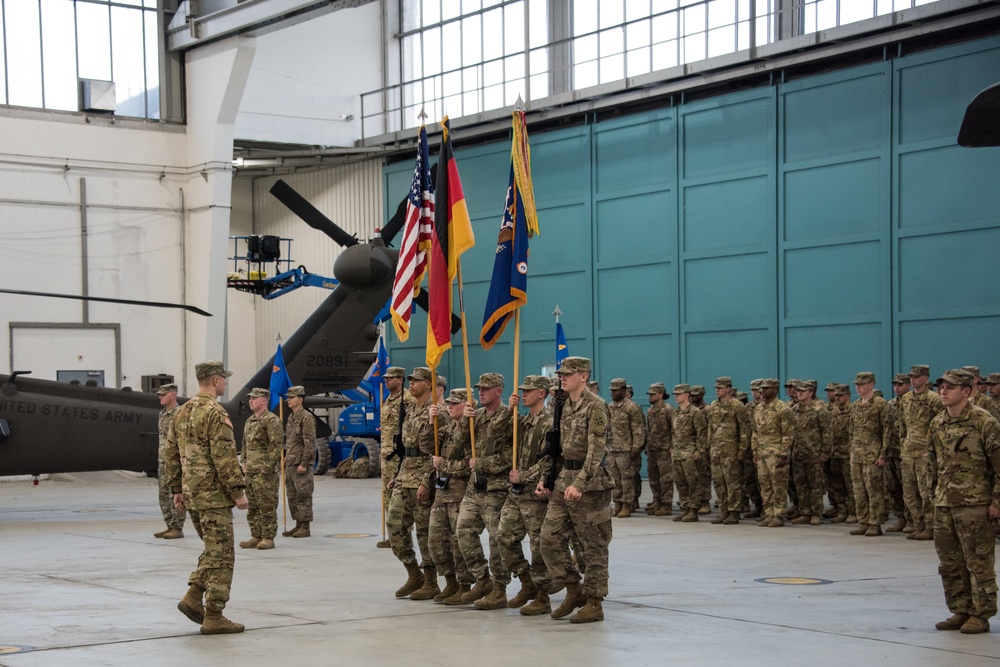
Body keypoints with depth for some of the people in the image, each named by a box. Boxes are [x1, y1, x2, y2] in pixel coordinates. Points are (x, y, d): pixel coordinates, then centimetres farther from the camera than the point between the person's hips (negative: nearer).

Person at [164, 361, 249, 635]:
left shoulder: (183, 412, 12)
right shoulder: (215, 413, -16)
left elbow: (171, 454, 16)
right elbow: (224, 457, -20)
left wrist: (177, 489, 21)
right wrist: (238, 491, -15)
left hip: (192, 494, 9)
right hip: (214, 495, -9)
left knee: (214, 550, 21)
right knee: (221, 555, -2)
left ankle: (193, 597, 11)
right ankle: (213, 617, 0)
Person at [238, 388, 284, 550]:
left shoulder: (272, 420, -10)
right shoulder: (250, 421, 17)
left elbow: (276, 445, -15)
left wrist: (268, 466, -17)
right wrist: (245, 462, 13)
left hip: (265, 472, -9)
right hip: (250, 471, 9)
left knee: (267, 506, -5)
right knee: (252, 506, 12)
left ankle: (268, 538, -1)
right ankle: (256, 537, 18)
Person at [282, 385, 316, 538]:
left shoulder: (307, 417, -11)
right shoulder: (291, 417, 17)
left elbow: (310, 443, -16)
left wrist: (304, 463, -20)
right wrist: (286, 460, 18)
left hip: (301, 464, -9)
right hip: (290, 464, 9)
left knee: (303, 495, -6)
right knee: (292, 496, 11)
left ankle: (305, 527, -3)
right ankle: (298, 525, 17)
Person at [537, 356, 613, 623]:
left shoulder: (596, 407, -13)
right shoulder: (565, 407, 13)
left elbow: (596, 450, -20)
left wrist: (579, 483, -28)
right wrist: (547, 478, 14)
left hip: (589, 483, -8)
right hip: (563, 480, 8)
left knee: (594, 546, 0)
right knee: (550, 538, 4)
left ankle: (594, 603, 7)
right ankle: (574, 591, 17)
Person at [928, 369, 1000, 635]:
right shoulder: (937, 423, 10)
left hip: (974, 503, -7)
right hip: (944, 504, 7)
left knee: (978, 562, -1)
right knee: (950, 563, 11)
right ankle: (960, 611, 21)